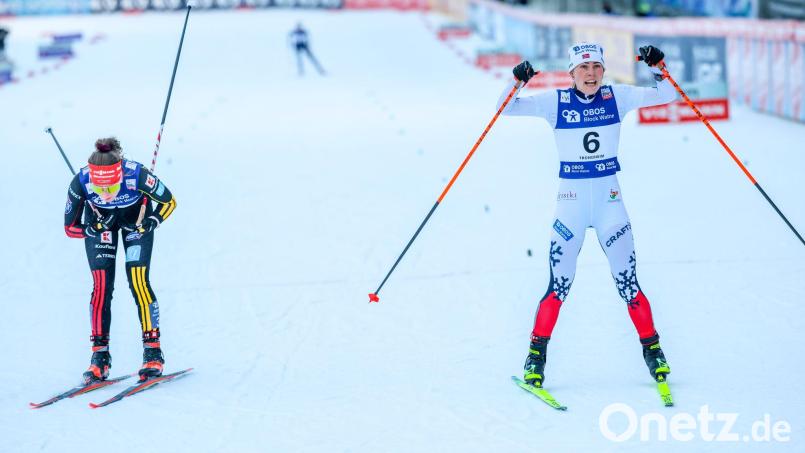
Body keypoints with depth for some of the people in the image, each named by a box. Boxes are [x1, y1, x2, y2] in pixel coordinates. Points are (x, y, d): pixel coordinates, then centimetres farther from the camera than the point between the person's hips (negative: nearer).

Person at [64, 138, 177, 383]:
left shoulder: (136, 175, -38)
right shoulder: (80, 183, -35)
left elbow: (169, 202, -19)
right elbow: (70, 227, -19)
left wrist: (148, 225, -31)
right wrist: (93, 230, -36)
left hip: (135, 218, -1)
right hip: (99, 223, 1)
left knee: (138, 282, -13)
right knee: (101, 287, -10)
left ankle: (153, 353, -4)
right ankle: (100, 356, -1)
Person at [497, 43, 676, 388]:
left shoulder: (617, 97, 1)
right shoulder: (556, 102, -2)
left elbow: (667, 95, 1)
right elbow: (506, 108, -5)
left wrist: (658, 68, -16)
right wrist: (516, 82, -22)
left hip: (610, 197, 1)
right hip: (571, 198, -1)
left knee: (627, 282, 0)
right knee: (559, 285, -5)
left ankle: (652, 349, 15)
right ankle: (536, 354, 8)